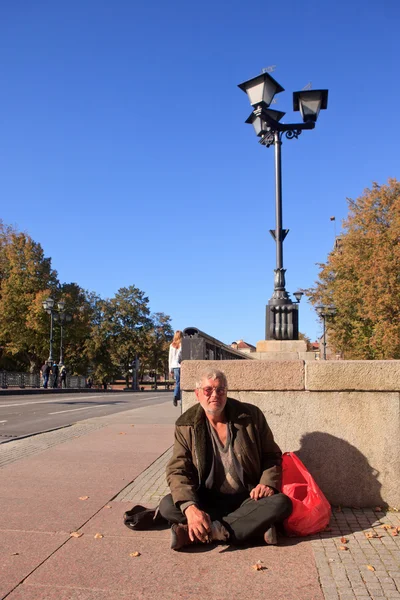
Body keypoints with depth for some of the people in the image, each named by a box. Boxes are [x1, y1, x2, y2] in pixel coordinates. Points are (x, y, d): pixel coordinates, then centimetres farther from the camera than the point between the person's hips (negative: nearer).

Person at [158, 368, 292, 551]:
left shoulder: (251, 415, -2)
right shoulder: (186, 425, -4)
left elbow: (272, 455, 8)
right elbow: (178, 471, -11)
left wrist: (268, 482, -13)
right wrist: (190, 507, -29)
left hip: (247, 499, 0)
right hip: (206, 500, 0)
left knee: (282, 503, -29)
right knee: (167, 505, -27)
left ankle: (197, 533, -30)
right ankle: (253, 527, -27)